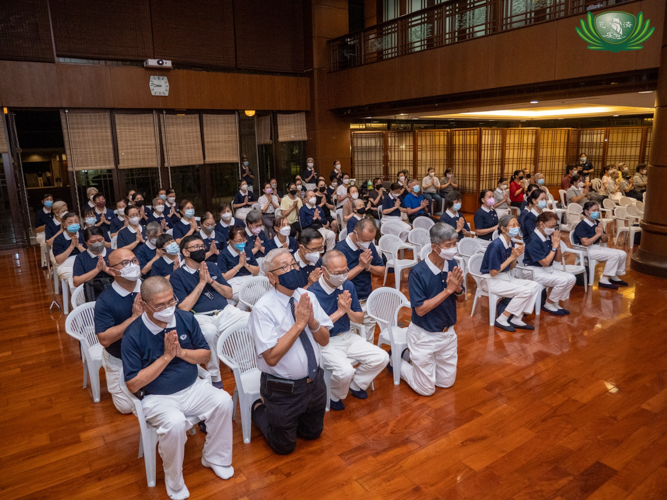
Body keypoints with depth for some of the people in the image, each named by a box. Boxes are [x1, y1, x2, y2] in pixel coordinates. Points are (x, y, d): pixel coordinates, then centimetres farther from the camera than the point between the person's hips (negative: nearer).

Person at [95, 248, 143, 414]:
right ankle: (110, 375, 29)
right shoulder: (105, 300, -20)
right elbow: (104, 339, -25)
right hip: (120, 360, -2)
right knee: (127, 406, 3)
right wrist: (134, 317, -31)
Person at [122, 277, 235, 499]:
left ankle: (214, 457, 6)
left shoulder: (186, 319, -6)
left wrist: (181, 352, -17)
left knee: (224, 401, -20)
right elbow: (133, 384, -15)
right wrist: (166, 356, -21)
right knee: (174, 423, -33)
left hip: (192, 387, 4)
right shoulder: (133, 335, -16)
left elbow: (206, 355, 3)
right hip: (157, 397, -4)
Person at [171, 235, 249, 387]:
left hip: (226, 311, 4)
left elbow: (229, 294, 14)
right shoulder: (177, 275, 4)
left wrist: (211, 281, -2)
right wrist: (201, 282, -7)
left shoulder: (212, 266, 17)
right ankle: (214, 377, -19)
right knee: (209, 331, -39)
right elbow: (184, 307, -7)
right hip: (201, 317, -4)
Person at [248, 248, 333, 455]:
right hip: (283, 390, -5)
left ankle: (277, 414, 44)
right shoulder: (263, 309, -22)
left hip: (314, 382, 6)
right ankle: (260, 410, 38)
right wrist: (299, 323, -29)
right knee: (284, 446, 15)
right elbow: (271, 357, -27)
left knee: (313, 433, 25)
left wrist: (312, 321, -21)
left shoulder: (307, 297, -5)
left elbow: (324, 340, -1)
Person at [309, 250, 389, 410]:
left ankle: (355, 385, 20)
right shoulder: (313, 293, -19)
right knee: (345, 371, -30)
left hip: (347, 336, 6)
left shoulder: (348, 286, -1)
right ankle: (334, 396, 6)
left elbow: (361, 319, 5)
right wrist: (339, 311, -23)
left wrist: (349, 311, -18)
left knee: (381, 358, -6)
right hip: (325, 342, -6)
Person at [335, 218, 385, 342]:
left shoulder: (370, 246, 4)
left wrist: (368, 267, -12)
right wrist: (360, 266, -19)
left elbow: (382, 271, 8)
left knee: (369, 340, 16)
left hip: (368, 301, 6)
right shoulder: (341, 249, -16)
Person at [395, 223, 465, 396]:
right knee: (426, 389, 7)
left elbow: (461, 299, 2)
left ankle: (411, 356, 35)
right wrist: (448, 290, -29)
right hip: (424, 335, -6)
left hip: (448, 333, 6)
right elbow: (420, 309, -25)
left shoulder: (452, 265, -8)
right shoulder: (418, 272, -24)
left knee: (447, 382, 19)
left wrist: (458, 289, -21)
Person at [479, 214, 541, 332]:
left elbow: (511, 267, 13)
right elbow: (493, 272, -21)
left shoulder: (510, 243, 3)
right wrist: (511, 257, -17)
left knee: (534, 286, -3)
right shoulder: (496, 245, -22)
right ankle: (501, 320, -8)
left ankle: (517, 319, -1)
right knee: (525, 291, -21)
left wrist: (516, 256, -8)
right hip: (492, 281, -9)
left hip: (506, 277, 9)